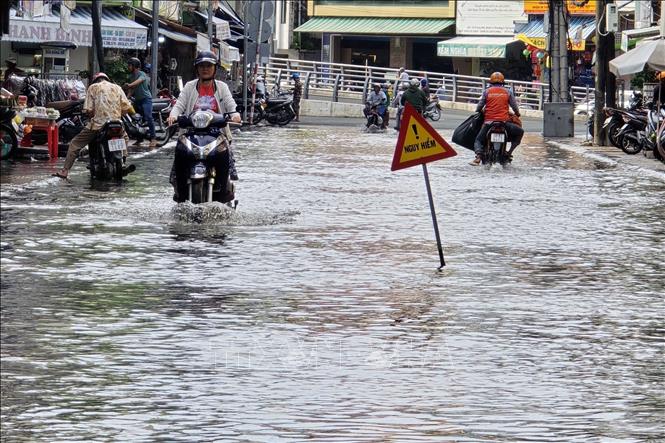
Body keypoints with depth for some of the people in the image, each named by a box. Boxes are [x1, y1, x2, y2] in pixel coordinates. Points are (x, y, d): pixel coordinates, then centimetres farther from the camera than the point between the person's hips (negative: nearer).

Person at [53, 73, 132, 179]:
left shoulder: (93, 87, 8)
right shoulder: (117, 88, 15)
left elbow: (88, 109, -2)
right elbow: (127, 107, 7)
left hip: (98, 124, -2)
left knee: (75, 144, 7)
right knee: (125, 139, 35)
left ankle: (65, 170, -3)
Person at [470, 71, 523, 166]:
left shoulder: (487, 91, 7)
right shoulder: (508, 92, 8)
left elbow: (479, 106, 6)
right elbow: (514, 106, 11)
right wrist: (517, 115, 31)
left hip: (488, 121, 1)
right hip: (504, 121, -1)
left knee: (478, 140, 14)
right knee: (520, 132, 17)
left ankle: (478, 156, -15)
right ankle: (510, 152, 4)